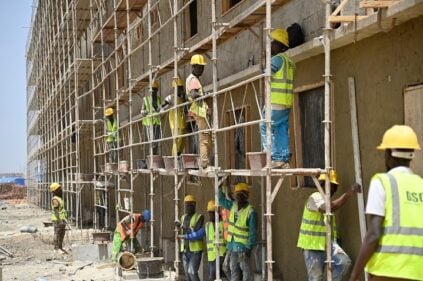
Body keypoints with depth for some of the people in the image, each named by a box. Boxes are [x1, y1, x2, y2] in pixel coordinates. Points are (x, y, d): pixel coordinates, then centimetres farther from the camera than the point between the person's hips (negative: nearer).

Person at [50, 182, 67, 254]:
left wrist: (64, 220, 22)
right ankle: (56, 249, -4)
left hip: (62, 220, 9)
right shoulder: (55, 199, -15)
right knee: (57, 234, -6)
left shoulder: (59, 198, 16)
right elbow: (55, 211, -20)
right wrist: (59, 220, -25)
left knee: (62, 235, 11)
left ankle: (60, 248, 15)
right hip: (57, 220, -9)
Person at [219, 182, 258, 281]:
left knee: (246, 271, -3)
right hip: (232, 245, 7)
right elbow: (222, 200, 20)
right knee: (234, 271, 9)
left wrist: (248, 249, -22)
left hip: (243, 246, -7)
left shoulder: (251, 212, -17)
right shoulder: (234, 205, 3)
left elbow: (253, 232, -18)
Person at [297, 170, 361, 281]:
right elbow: (330, 207, -33)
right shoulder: (315, 197, -13)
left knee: (344, 261, -17)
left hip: (328, 243, 8)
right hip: (313, 244, -8)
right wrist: (349, 193, -36)